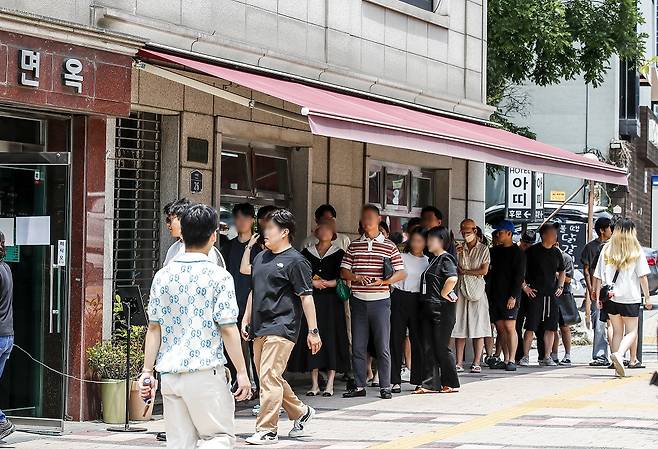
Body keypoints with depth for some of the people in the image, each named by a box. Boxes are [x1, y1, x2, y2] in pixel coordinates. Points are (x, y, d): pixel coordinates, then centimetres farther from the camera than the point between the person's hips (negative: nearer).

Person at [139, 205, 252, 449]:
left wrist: (147, 371, 11)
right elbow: (228, 329, -9)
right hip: (205, 372, -5)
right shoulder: (218, 276, -8)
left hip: (170, 374, 5)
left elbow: (154, 328, 6)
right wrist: (242, 372, -2)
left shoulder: (163, 275, 5)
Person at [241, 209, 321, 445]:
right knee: (270, 379, 13)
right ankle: (301, 412, 30)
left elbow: (306, 297, -10)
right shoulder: (261, 257, 16)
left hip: (281, 328, -9)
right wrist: (246, 320, 21)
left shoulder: (295, 261, -8)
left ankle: (267, 430, -9)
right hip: (260, 328, 9)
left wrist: (313, 331, -12)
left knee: (269, 378, -12)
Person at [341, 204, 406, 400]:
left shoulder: (389, 246, 4)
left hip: (380, 301, -3)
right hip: (358, 301, 3)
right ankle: (359, 386, 11)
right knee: (358, 346, 5)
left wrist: (384, 281, -15)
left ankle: (385, 387, 5)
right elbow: (344, 271, 8)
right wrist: (356, 277, -13)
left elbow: (401, 273, 1)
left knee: (383, 346, -1)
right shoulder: (354, 245, 11)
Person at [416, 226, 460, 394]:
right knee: (430, 348, 7)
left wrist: (442, 295, -18)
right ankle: (433, 384, 9)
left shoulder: (445, 259, -12)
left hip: (442, 310, -9)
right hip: (429, 309, 9)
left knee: (442, 347, -3)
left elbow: (452, 279, -27)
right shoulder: (433, 260, 17)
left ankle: (451, 383, 8)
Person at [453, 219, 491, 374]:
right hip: (460, 290, 2)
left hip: (477, 290, -2)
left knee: (478, 327, -4)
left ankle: (476, 363, 0)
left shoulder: (483, 249, 5)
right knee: (459, 328, -2)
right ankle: (459, 363, 0)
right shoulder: (459, 249, 12)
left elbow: (484, 270, -5)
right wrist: (455, 255, -8)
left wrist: (465, 271, -4)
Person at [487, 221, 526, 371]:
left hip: (509, 297, -6)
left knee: (509, 327, -8)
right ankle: (505, 360, 8)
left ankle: (511, 360, -7)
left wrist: (513, 296, -15)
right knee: (500, 328, 5)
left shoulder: (518, 252, -3)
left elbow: (519, 276, -9)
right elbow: (489, 273, 18)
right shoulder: (495, 251, 16)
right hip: (495, 295, 6)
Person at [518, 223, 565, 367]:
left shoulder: (556, 252, 14)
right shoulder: (532, 251, -3)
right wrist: (524, 286, -8)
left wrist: (560, 286, 16)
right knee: (531, 326, -7)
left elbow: (561, 271, 29)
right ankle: (525, 356, -2)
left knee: (551, 327, 3)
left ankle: (546, 357, 10)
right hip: (535, 294, -5)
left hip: (552, 295, 5)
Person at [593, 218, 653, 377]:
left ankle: (618, 367, 9)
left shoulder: (606, 250, 6)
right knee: (631, 332, 5)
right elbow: (642, 276, -3)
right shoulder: (637, 251, -2)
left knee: (617, 331, 14)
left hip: (611, 297, 3)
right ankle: (619, 353, -22)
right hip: (630, 298, -3)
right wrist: (647, 297, 3)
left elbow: (598, 276, 6)